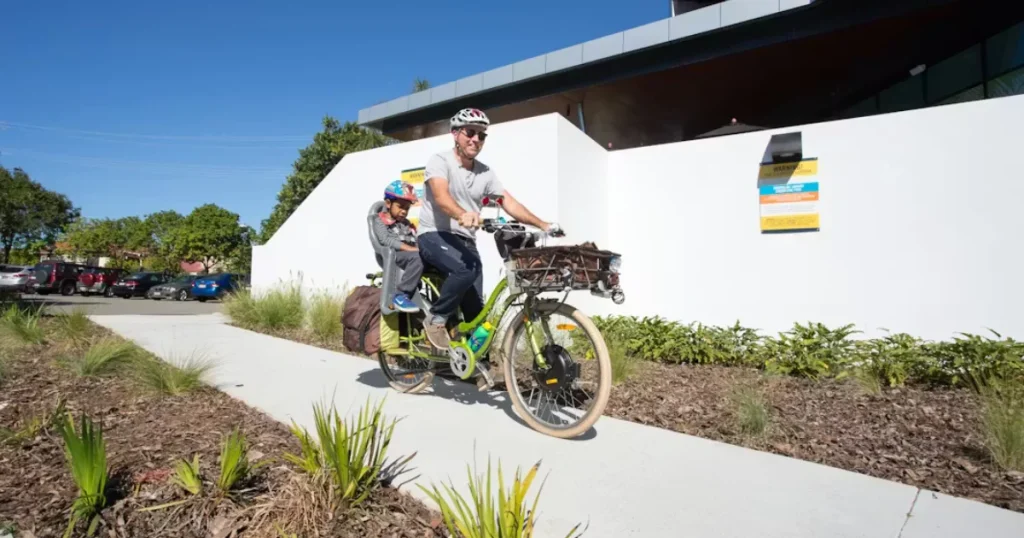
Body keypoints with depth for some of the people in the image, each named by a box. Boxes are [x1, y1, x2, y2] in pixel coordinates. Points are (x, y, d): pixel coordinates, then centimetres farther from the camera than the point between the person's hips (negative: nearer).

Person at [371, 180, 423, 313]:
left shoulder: (407, 224, 30)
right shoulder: (380, 221, 9)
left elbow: (417, 242, 18)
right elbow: (386, 240, -10)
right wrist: (409, 248, -21)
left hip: (410, 255, 7)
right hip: (392, 255, -6)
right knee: (417, 257, -37)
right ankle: (400, 296, -34)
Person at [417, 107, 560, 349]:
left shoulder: (485, 173, 7)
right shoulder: (440, 161, -9)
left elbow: (510, 203, 2)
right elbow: (441, 195, -27)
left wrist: (542, 224, -11)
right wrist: (462, 215, -49)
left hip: (465, 241, 6)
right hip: (434, 235, -5)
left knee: (476, 309, 0)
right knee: (466, 269, -35)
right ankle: (436, 318, -11)